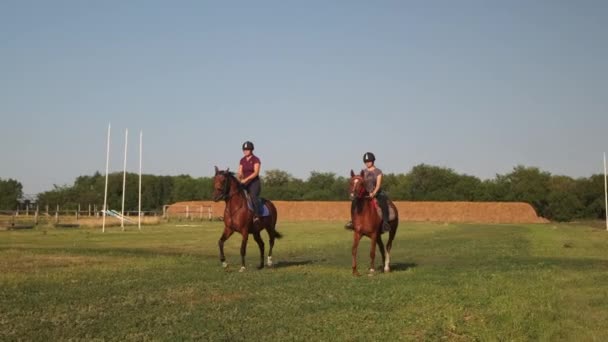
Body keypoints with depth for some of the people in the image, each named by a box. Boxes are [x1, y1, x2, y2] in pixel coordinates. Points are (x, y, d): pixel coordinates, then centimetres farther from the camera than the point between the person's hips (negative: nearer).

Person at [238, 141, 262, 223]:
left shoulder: (256, 159, -4)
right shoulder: (242, 160, 13)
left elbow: (256, 172, -14)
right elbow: (240, 173, 12)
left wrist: (246, 179, -24)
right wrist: (238, 179, -11)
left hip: (254, 182, -6)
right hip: (245, 183, 6)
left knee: (253, 196, -33)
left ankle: (256, 216, -27)